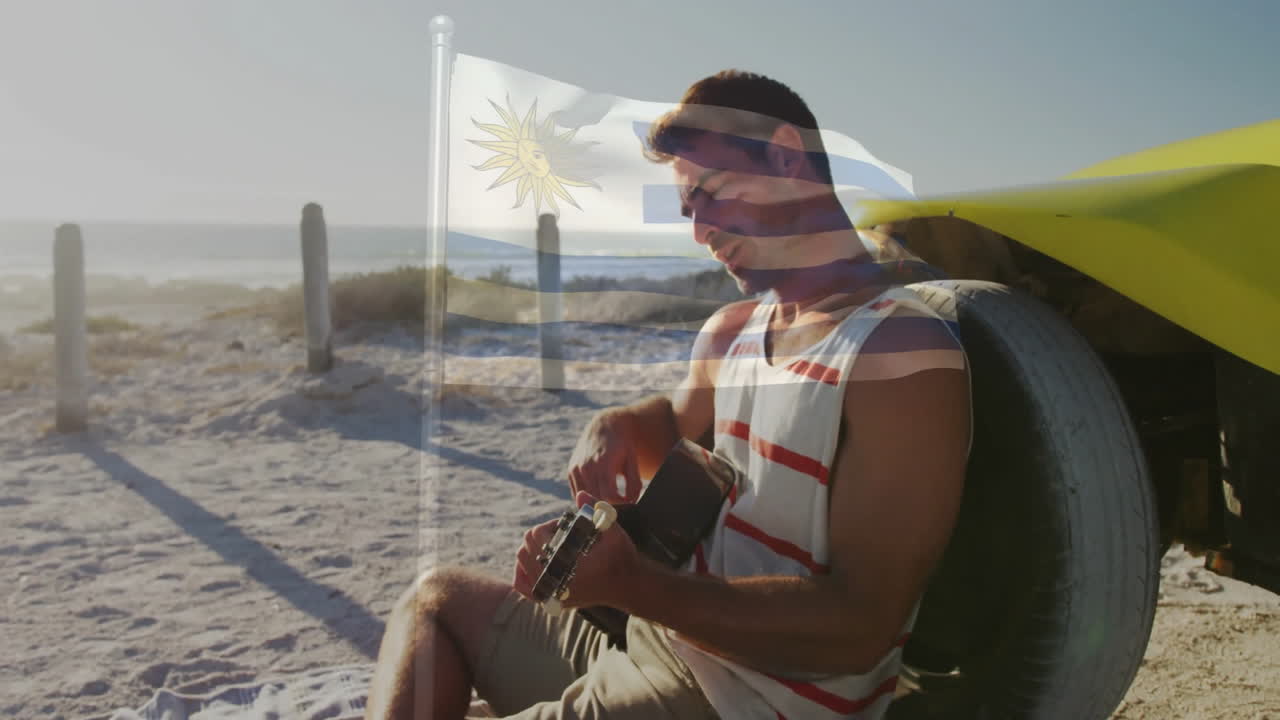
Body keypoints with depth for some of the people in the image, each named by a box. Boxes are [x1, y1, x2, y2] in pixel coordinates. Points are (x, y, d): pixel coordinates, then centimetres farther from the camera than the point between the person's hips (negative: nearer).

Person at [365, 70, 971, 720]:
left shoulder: (907, 352, -21)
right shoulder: (730, 331, 6)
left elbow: (859, 629, -25)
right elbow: (673, 421, 26)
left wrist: (628, 581, -29)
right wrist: (616, 427, 0)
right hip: (659, 641, 9)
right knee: (439, 598, 19)